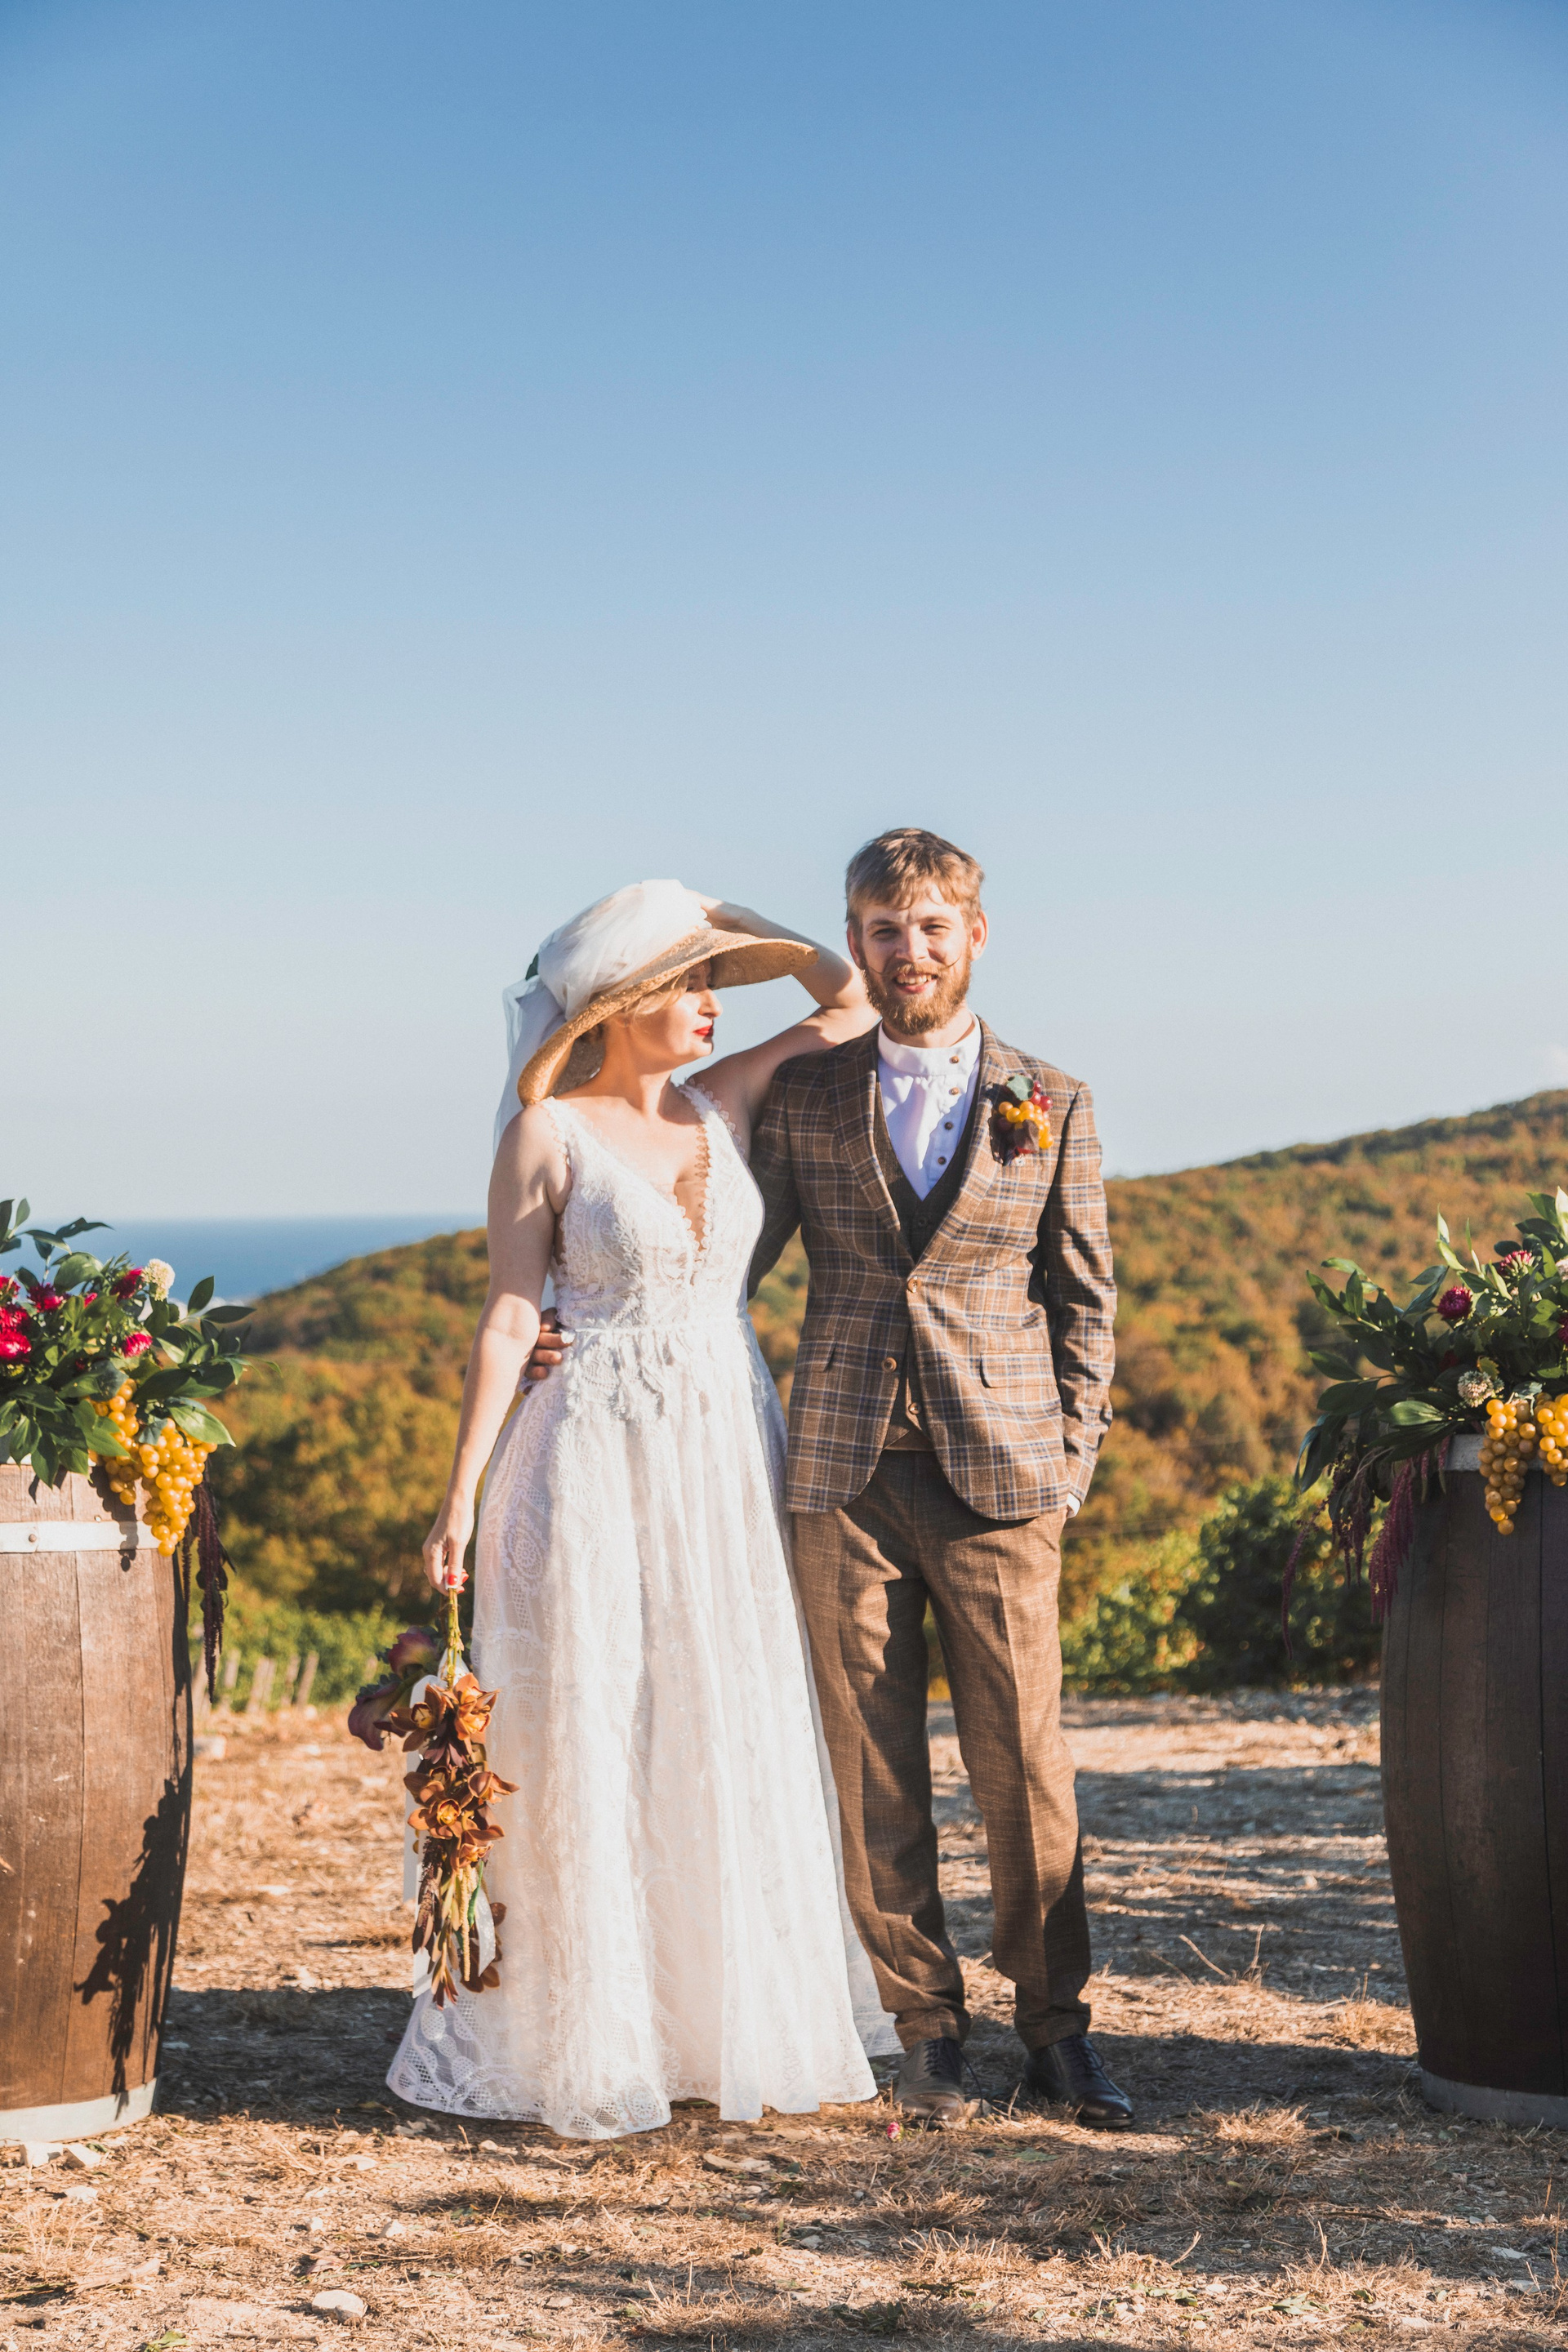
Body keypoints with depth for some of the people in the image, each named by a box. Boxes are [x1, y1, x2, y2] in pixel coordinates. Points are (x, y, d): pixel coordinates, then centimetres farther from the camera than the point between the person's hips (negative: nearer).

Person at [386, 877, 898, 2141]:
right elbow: (509, 1319, -6)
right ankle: (587, 2034, 11)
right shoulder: (546, 1133, -5)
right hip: (600, 1458, -5)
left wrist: (724, 919, 8)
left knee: (736, 1743, 9)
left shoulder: (724, 1105, 8)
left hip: (734, 1457, 5)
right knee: (589, 1744, 0)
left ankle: (732, 2017, 20)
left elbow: (854, 1000, 10)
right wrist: (462, 1491, -10)